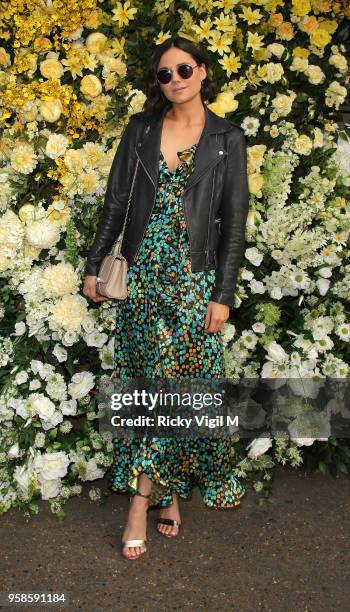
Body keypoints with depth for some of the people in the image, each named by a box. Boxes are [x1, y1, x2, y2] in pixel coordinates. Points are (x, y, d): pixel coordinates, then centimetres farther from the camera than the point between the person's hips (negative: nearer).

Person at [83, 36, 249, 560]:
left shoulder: (227, 138, 1)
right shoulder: (141, 128, 7)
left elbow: (234, 220, -2)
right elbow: (116, 201, 9)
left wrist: (223, 294, -7)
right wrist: (95, 265, 5)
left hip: (194, 277, -2)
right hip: (142, 274, 2)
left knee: (174, 378, -5)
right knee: (156, 380, 4)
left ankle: (141, 500, 7)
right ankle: (170, 493, 17)